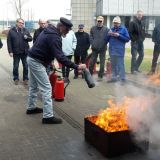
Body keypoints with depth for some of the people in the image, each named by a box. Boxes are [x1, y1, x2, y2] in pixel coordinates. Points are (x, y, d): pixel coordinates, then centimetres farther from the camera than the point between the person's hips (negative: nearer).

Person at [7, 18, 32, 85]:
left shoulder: (25, 30, 5)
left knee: (25, 66, 8)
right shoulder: (11, 31, -2)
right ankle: (16, 79, 21)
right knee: (15, 66, 8)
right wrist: (10, 51, -11)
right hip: (16, 52, -2)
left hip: (25, 52, 2)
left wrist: (27, 37, -14)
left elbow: (31, 38, 10)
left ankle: (25, 78, 20)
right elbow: (9, 42, -5)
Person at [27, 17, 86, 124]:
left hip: (32, 59, 10)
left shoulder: (48, 31, 9)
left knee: (34, 86, 22)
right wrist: (76, 67, -31)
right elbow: (60, 57, -30)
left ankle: (31, 108, 37)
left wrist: (49, 60, 16)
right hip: (37, 62, -10)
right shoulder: (54, 37, -23)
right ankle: (48, 116, -7)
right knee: (46, 88, -8)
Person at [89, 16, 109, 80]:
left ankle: (100, 76, 14)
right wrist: (93, 44, -7)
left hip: (102, 49, -1)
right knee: (91, 62, 7)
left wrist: (104, 45, -11)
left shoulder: (106, 29, -1)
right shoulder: (93, 28, 5)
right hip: (94, 48, 1)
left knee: (102, 63, 4)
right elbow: (91, 37, 4)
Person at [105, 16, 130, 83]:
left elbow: (127, 39, -7)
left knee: (120, 65, -5)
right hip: (112, 51, 5)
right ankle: (114, 77, 22)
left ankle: (123, 79, 1)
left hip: (120, 51, -5)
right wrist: (108, 35, -7)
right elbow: (106, 40, 14)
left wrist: (119, 35, -15)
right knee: (113, 65, 12)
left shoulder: (123, 29, -1)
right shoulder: (111, 29, 13)